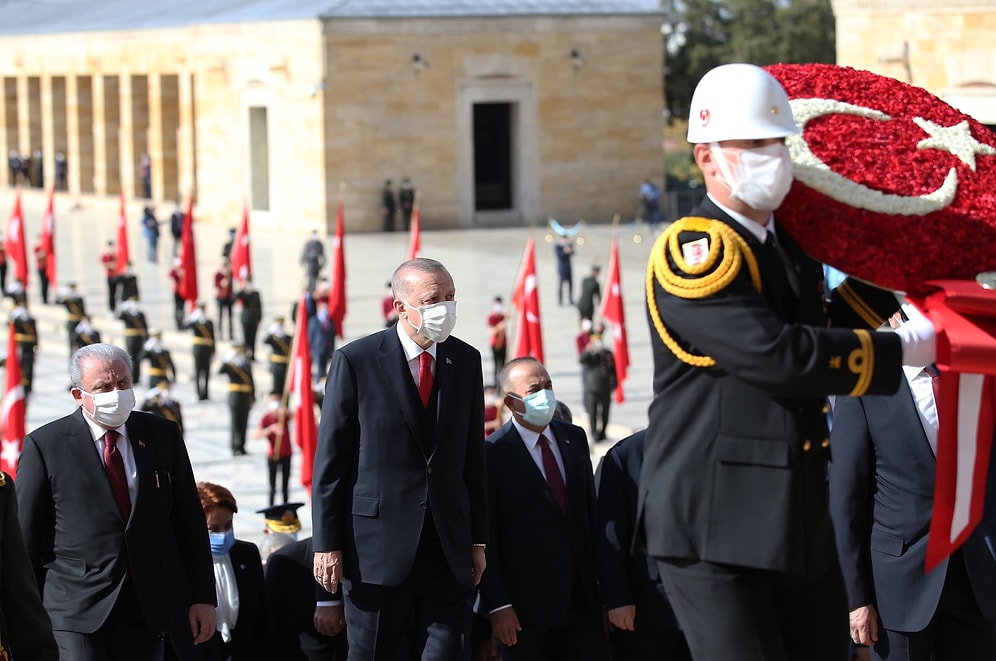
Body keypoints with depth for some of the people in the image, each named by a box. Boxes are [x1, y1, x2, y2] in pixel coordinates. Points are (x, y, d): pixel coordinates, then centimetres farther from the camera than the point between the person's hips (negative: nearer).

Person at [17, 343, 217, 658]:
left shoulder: (162, 435, 9)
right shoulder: (45, 445, -2)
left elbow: (189, 521, 12)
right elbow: (25, 537, 1)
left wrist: (203, 597, 8)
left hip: (145, 610, 4)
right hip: (74, 616, -4)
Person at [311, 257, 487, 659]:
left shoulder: (466, 361, 7)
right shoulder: (356, 361, -5)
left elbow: (473, 456, 12)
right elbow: (330, 459, -4)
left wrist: (478, 537, 10)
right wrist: (327, 543, -7)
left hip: (449, 548, 3)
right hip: (378, 547, -3)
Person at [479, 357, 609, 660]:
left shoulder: (574, 438, 10)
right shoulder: (493, 454, -8)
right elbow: (485, 539, -9)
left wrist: (602, 583, 14)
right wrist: (498, 606, -13)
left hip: (583, 600, 5)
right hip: (526, 607, -5)